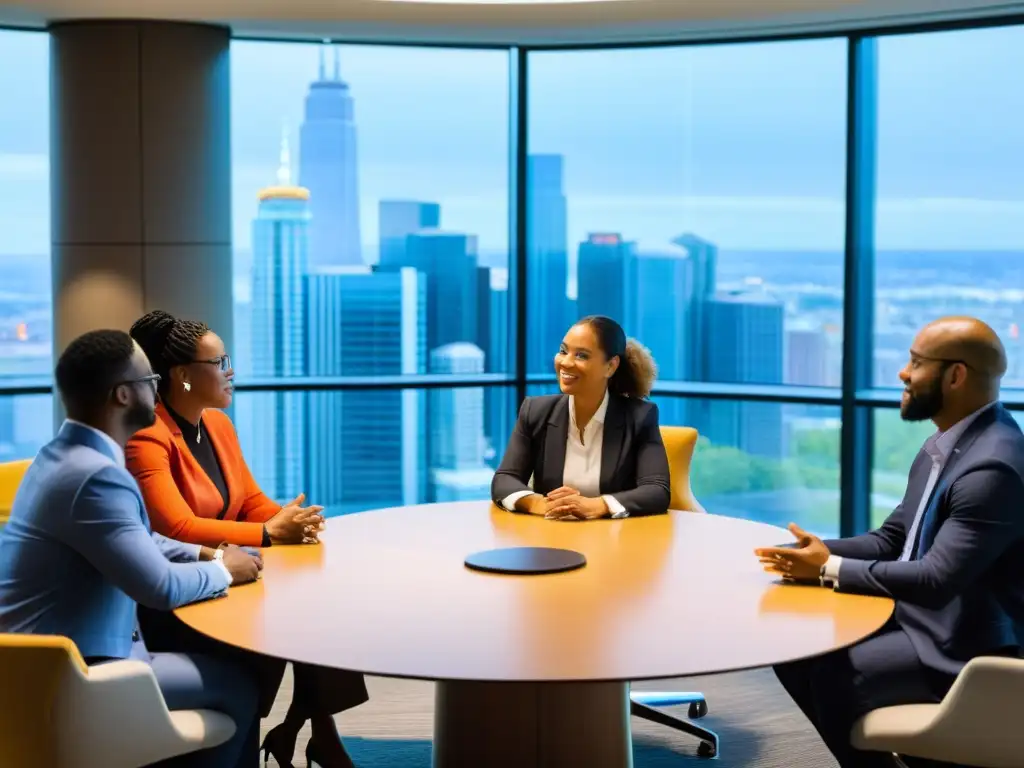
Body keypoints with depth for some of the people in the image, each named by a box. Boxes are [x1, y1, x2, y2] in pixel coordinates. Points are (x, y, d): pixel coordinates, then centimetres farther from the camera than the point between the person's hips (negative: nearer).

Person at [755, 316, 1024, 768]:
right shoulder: (945, 445, 7)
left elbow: (937, 578, -28)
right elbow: (892, 540, 12)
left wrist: (830, 570, -19)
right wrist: (821, 552, -7)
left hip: (965, 647, -10)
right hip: (916, 616, 10)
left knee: (833, 674, -23)